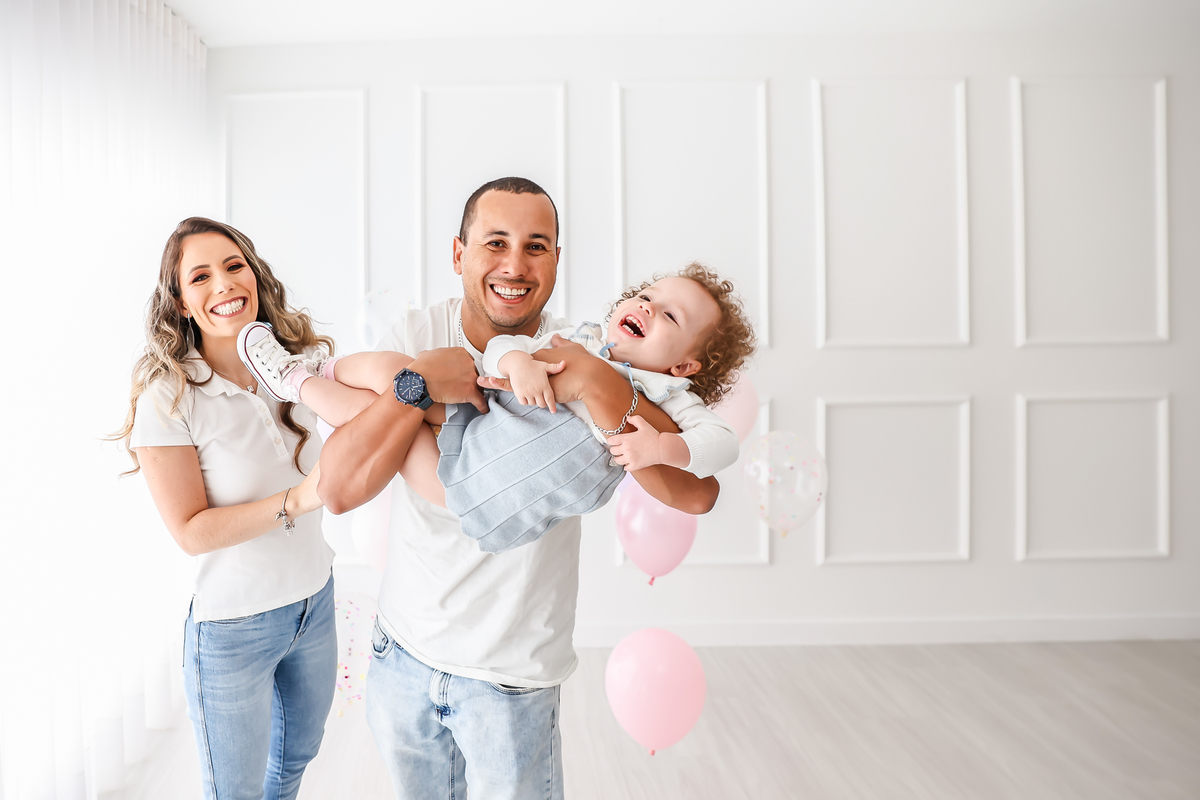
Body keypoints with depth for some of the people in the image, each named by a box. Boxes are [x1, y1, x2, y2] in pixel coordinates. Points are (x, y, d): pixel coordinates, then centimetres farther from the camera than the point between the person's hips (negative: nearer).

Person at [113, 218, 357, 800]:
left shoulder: (299, 362, -5)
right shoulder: (168, 396, -19)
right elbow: (191, 531, -18)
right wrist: (297, 500, -30)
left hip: (315, 599, 5)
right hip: (232, 628, -5)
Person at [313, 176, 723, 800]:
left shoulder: (577, 357, -13)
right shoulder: (415, 338, -10)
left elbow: (696, 493, -25)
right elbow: (338, 489, -19)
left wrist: (598, 386, -35)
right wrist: (420, 382, -29)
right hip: (403, 649, 2)